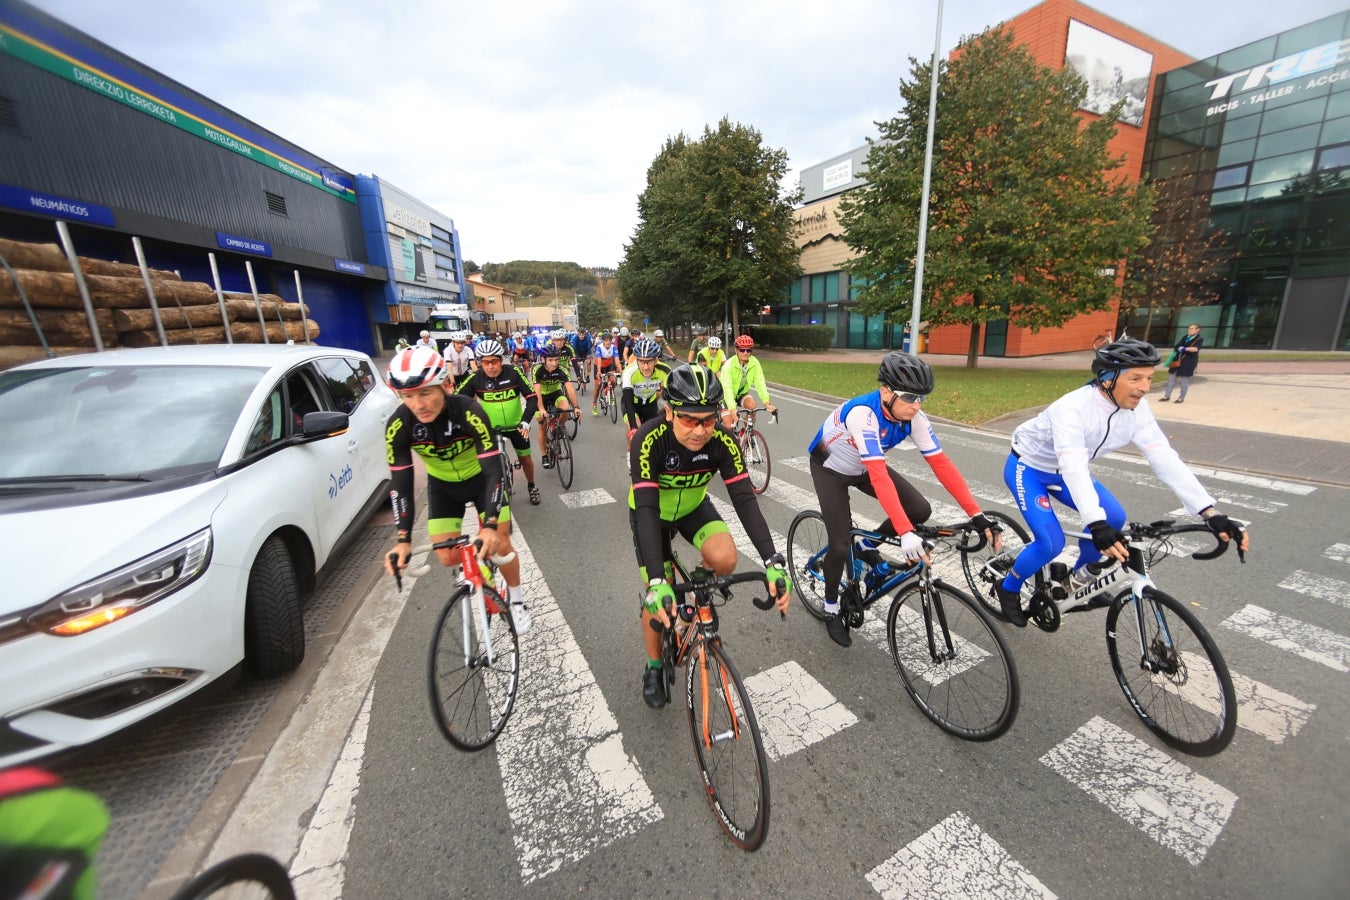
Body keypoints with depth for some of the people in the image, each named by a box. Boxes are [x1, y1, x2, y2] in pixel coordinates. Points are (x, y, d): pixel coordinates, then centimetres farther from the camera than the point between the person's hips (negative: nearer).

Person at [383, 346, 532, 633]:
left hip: (481, 479, -2)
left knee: (499, 544, -9)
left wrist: (491, 526, -44)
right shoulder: (398, 426, -26)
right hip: (442, 486, 3)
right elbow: (400, 483, -22)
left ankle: (516, 598, 18)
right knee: (448, 557, -5)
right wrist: (403, 540, -30)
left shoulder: (469, 412, -34)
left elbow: (493, 470, -35)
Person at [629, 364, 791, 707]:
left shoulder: (722, 440, -29)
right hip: (652, 512, -2)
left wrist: (773, 561, -41)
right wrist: (657, 582, -48)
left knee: (724, 559, -25)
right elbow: (646, 508, -40)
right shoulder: (649, 439, -36)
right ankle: (654, 666, 24)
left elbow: (745, 499, -30)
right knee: (658, 598, -5)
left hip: (693, 507, 2)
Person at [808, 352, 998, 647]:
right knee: (841, 546, -13)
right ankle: (831, 607, 15)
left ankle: (866, 547, 15)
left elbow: (941, 463, -19)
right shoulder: (862, 413, -38)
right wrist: (905, 533, -49)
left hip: (862, 468, 6)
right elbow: (879, 476, -45)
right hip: (830, 468, -5)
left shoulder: (914, 418, -19)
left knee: (920, 511, -11)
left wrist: (977, 515, -23)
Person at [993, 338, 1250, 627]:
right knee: (1051, 543, -16)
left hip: (1059, 472, 7)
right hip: (1027, 468, -6)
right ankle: (1007, 589, 10)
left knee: (1114, 518, -11)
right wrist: (1097, 526, -53)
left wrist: (1211, 514, -24)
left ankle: (1080, 579, 16)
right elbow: (1073, 468, -44)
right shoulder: (1073, 408, -34)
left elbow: (1166, 460, -16)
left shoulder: (1136, 409, -13)